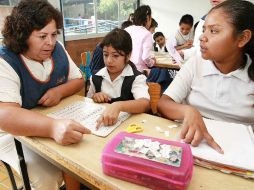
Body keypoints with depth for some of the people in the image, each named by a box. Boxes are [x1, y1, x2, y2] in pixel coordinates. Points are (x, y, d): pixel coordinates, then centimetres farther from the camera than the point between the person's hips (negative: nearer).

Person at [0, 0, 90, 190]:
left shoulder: (57, 49, -4)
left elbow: (78, 80, 4)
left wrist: (60, 91, -18)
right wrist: (53, 127, -54)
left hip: (59, 122, 5)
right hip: (18, 133, -4)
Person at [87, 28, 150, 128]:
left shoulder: (136, 78, -10)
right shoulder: (97, 77, 3)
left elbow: (145, 104, -28)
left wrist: (118, 106, -42)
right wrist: (94, 97, -6)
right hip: (100, 119, 3)